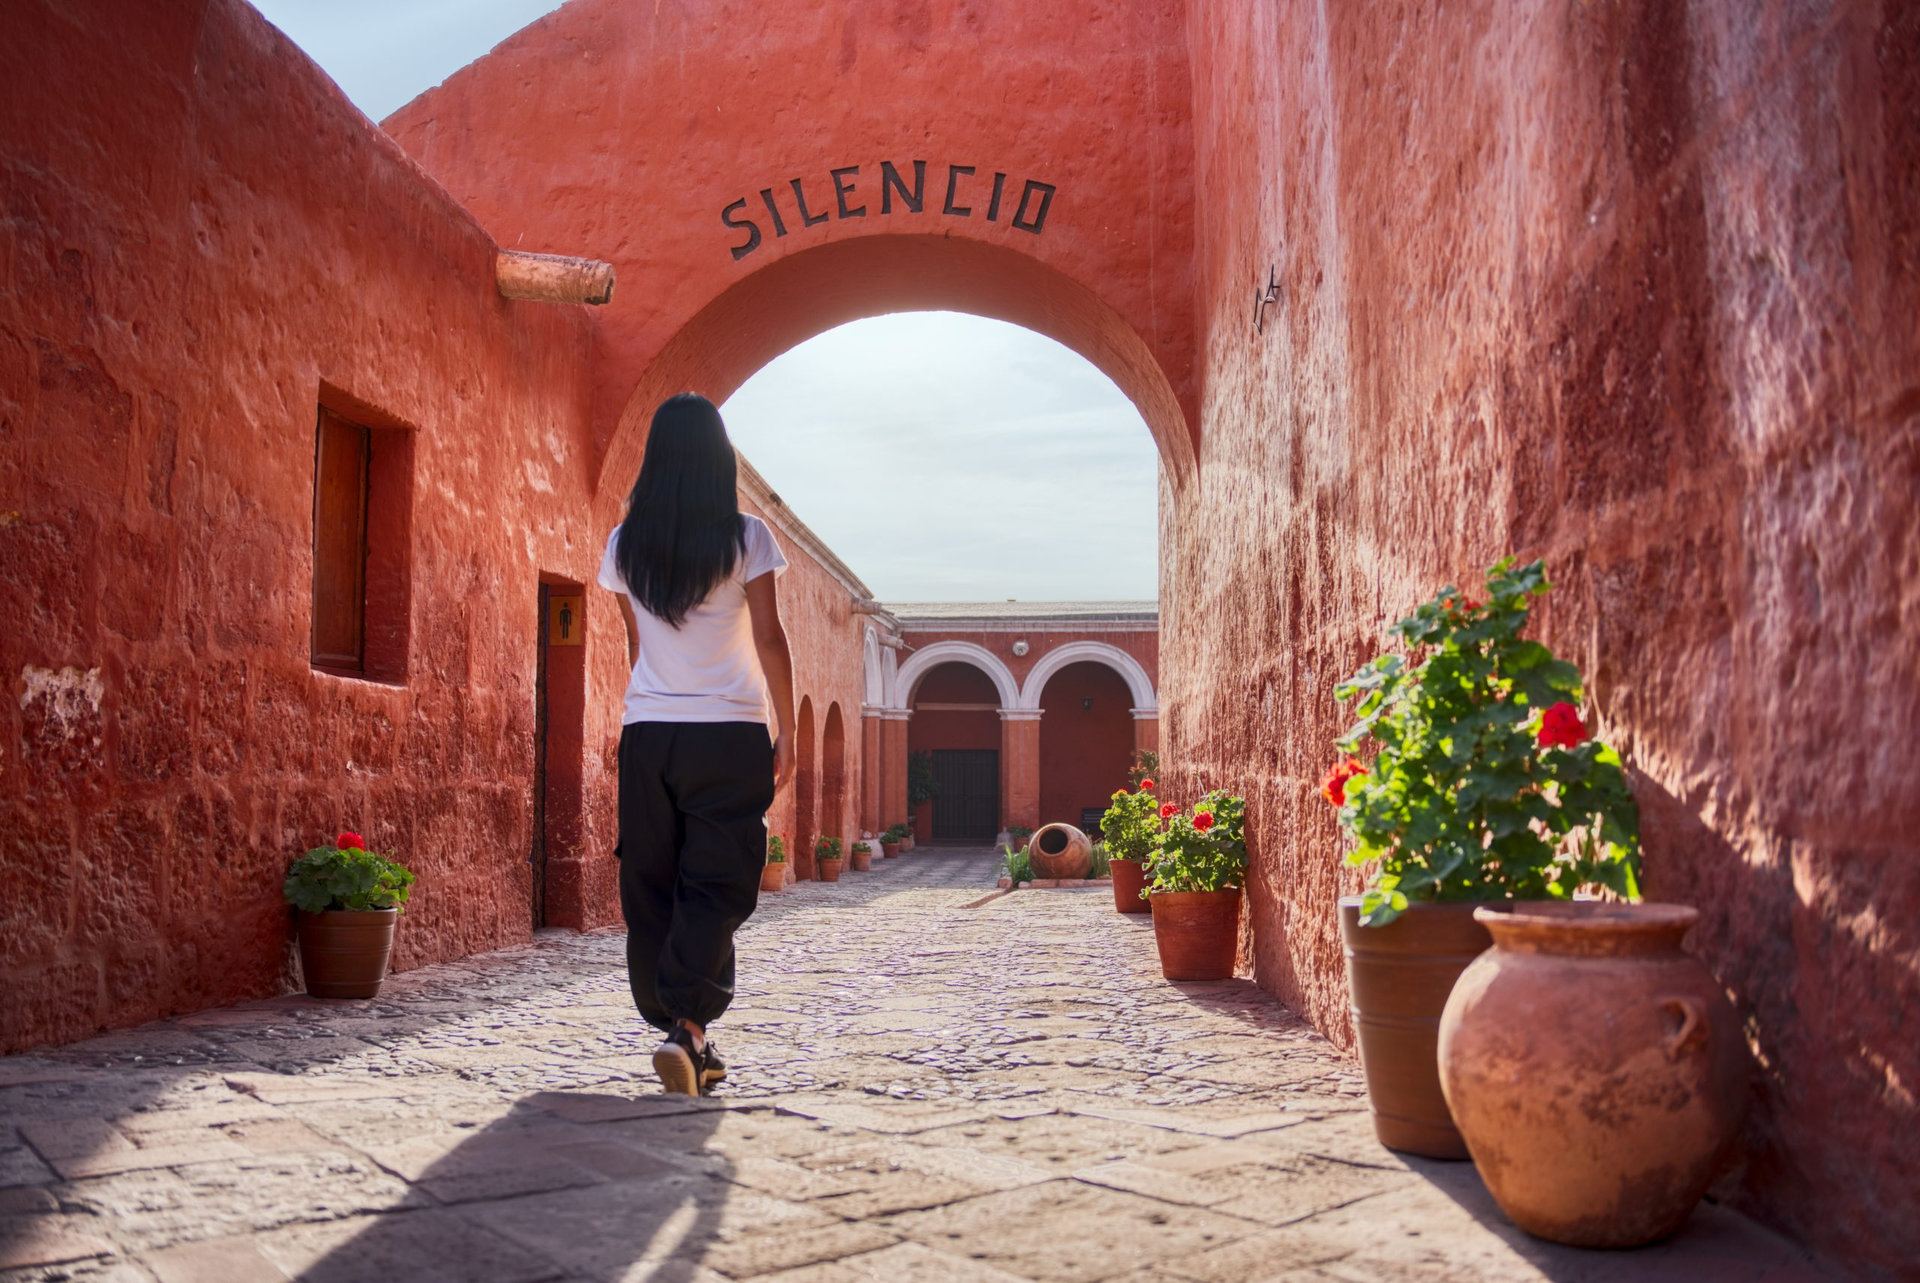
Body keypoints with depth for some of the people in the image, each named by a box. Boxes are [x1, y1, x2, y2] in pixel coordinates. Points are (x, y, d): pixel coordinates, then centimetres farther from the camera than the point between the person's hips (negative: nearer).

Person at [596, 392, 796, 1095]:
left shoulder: (624, 545, 6)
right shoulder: (745, 537, -5)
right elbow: (769, 641, -5)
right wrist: (786, 732, 4)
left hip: (647, 734, 3)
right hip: (729, 735, -3)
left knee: (652, 886, 11)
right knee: (716, 887, 0)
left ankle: (677, 1030, 16)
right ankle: (688, 1027, -14)